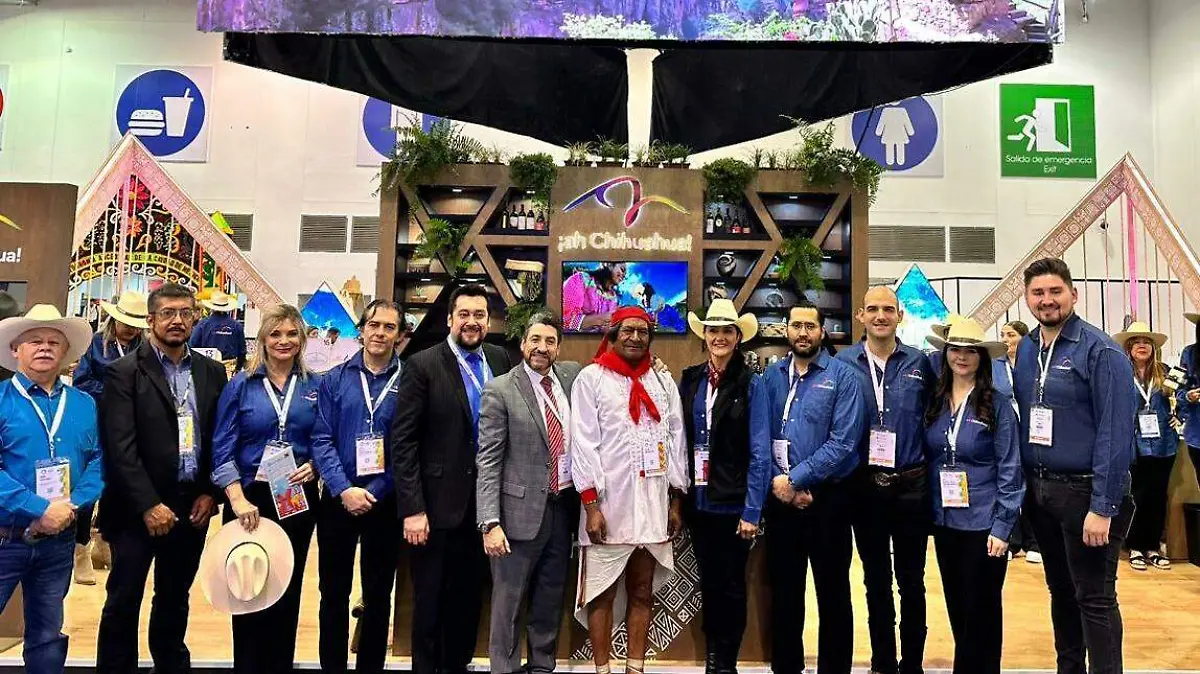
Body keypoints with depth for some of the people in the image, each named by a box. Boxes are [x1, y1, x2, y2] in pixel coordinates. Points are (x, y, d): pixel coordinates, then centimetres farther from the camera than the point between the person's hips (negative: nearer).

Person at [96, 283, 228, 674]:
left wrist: (210, 493, -1)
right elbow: (121, 447, -12)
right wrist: (149, 505, -16)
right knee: (123, 601, 5)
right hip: (139, 508, -4)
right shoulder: (125, 373, -6)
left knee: (175, 599, 17)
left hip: (193, 506, 4)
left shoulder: (212, 372, 7)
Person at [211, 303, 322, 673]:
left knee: (288, 592, 12)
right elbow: (222, 449, -6)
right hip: (250, 499, -2)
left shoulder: (314, 386, 3)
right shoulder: (241, 384, -3)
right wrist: (238, 499, -16)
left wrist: (314, 466, -13)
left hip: (298, 501, 2)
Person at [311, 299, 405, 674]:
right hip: (337, 500, 1)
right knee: (334, 592, 11)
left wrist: (373, 492, -12)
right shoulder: (335, 379, 1)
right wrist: (344, 490, -15)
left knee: (378, 595, 12)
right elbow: (321, 440, -4)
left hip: (386, 502, -1)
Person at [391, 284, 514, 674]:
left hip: (485, 501, 5)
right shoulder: (423, 365, -9)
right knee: (430, 600, 9)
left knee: (469, 596, 17)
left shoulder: (501, 360, 4)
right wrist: (412, 509, -16)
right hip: (439, 503, -4)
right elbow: (403, 441, -12)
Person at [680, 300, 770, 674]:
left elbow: (759, 453, -9)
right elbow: (680, 440, 7)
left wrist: (752, 511, -12)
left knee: (731, 585, 8)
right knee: (708, 582, 15)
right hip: (699, 500, 4)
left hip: (734, 503, -3)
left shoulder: (751, 384, -7)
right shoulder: (689, 380, 4)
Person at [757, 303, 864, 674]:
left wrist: (795, 479, -16)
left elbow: (843, 442, -14)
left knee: (833, 591, 9)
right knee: (784, 590, 14)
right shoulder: (771, 376, 5)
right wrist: (776, 482, -12)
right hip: (780, 498, 4)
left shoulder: (843, 376, -6)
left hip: (827, 498, -3)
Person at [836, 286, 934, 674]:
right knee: (875, 580, 13)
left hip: (911, 486, 0)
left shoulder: (920, 363, 0)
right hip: (864, 486, 0)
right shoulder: (843, 364, -2)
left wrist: (930, 469, 0)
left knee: (911, 580, 10)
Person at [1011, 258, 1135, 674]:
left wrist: (1103, 507, -19)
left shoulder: (1100, 351, -12)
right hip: (1038, 489, 6)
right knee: (1059, 590, 18)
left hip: (1084, 492, -6)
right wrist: (1026, 484, 5)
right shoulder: (1025, 349, 8)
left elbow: (1115, 433, -16)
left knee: (1094, 598, 3)